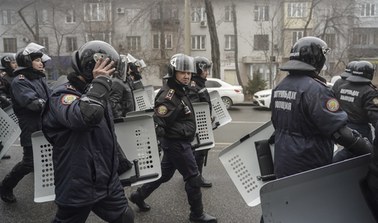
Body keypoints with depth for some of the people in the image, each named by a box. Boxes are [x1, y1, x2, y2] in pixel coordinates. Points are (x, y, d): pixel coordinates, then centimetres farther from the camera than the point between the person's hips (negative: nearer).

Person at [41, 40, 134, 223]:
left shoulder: (95, 94, 10)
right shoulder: (63, 95, -18)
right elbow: (87, 115, -43)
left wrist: (122, 166, 27)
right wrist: (100, 81, -28)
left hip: (108, 182, 8)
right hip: (78, 187, -8)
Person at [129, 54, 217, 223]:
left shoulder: (179, 91, 9)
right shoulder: (168, 95, -22)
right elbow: (157, 122, -26)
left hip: (177, 141, 10)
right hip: (176, 143, -10)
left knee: (164, 173, 21)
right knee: (193, 177, 2)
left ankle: (139, 195, 36)